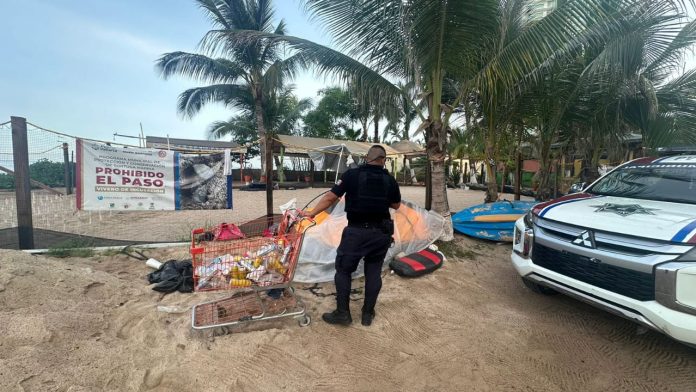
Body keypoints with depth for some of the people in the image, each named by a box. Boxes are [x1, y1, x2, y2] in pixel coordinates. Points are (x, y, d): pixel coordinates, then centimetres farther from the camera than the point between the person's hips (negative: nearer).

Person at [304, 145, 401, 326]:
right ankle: (368, 314, 24)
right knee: (373, 272, 14)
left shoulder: (352, 174, -4)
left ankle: (342, 313, 15)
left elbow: (330, 198, -6)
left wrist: (311, 213, 2)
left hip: (356, 232, -3)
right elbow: (396, 205, 16)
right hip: (381, 233, 3)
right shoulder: (389, 179, 3)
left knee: (343, 270, 11)